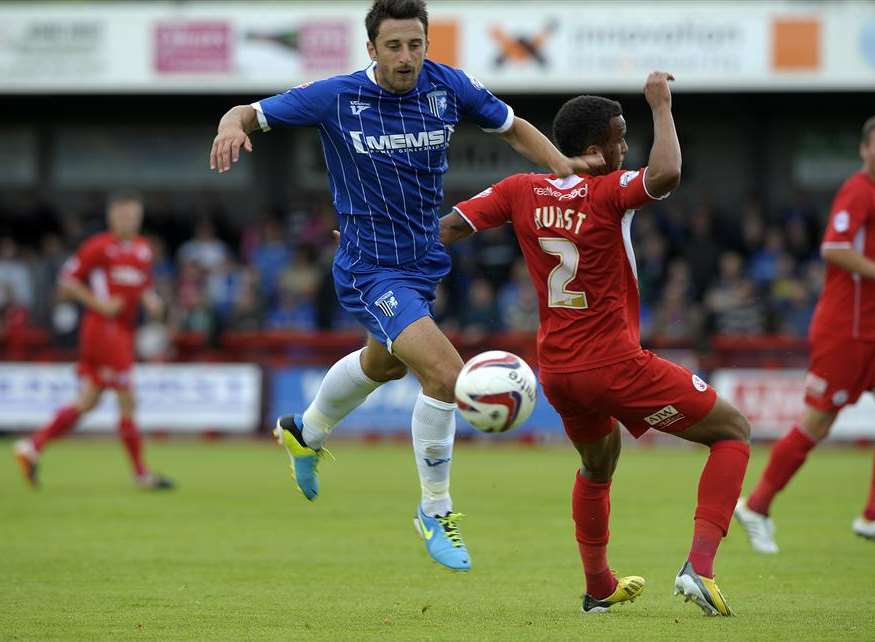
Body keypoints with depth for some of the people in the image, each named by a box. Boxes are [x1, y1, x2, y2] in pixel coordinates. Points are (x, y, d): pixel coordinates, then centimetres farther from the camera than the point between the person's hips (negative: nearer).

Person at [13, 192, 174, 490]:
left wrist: (150, 300, 4)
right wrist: (98, 303, -16)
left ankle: (33, 445, 15)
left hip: (125, 330, 8)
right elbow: (66, 281, -5)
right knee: (127, 401, -6)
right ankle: (141, 473, -1)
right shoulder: (99, 246, -7)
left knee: (87, 401, 8)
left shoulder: (143, 250, 14)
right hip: (103, 328, -8)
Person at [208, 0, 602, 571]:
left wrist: (560, 163, -13)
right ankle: (435, 512, -3)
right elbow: (250, 113, -9)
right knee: (446, 375, -23)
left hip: (424, 262, 7)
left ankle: (306, 434, 62)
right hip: (370, 271, -7)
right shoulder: (337, 98, -17)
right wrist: (233, 126, -33)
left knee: (382, 363, 32)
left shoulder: (448, 88, -7)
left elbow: (513, 128, 6)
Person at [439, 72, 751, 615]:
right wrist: (661, 106, -21)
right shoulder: (610, 191, -14)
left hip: (556, 369, 7)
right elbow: (665, 175, -35)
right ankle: (700, 566, -12)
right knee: (734, 433, 4)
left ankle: (599, 587, 40)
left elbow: (447, 229, 4)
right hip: (614, 366, -7)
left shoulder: (521, 191, 3)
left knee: (597, 466, 34)